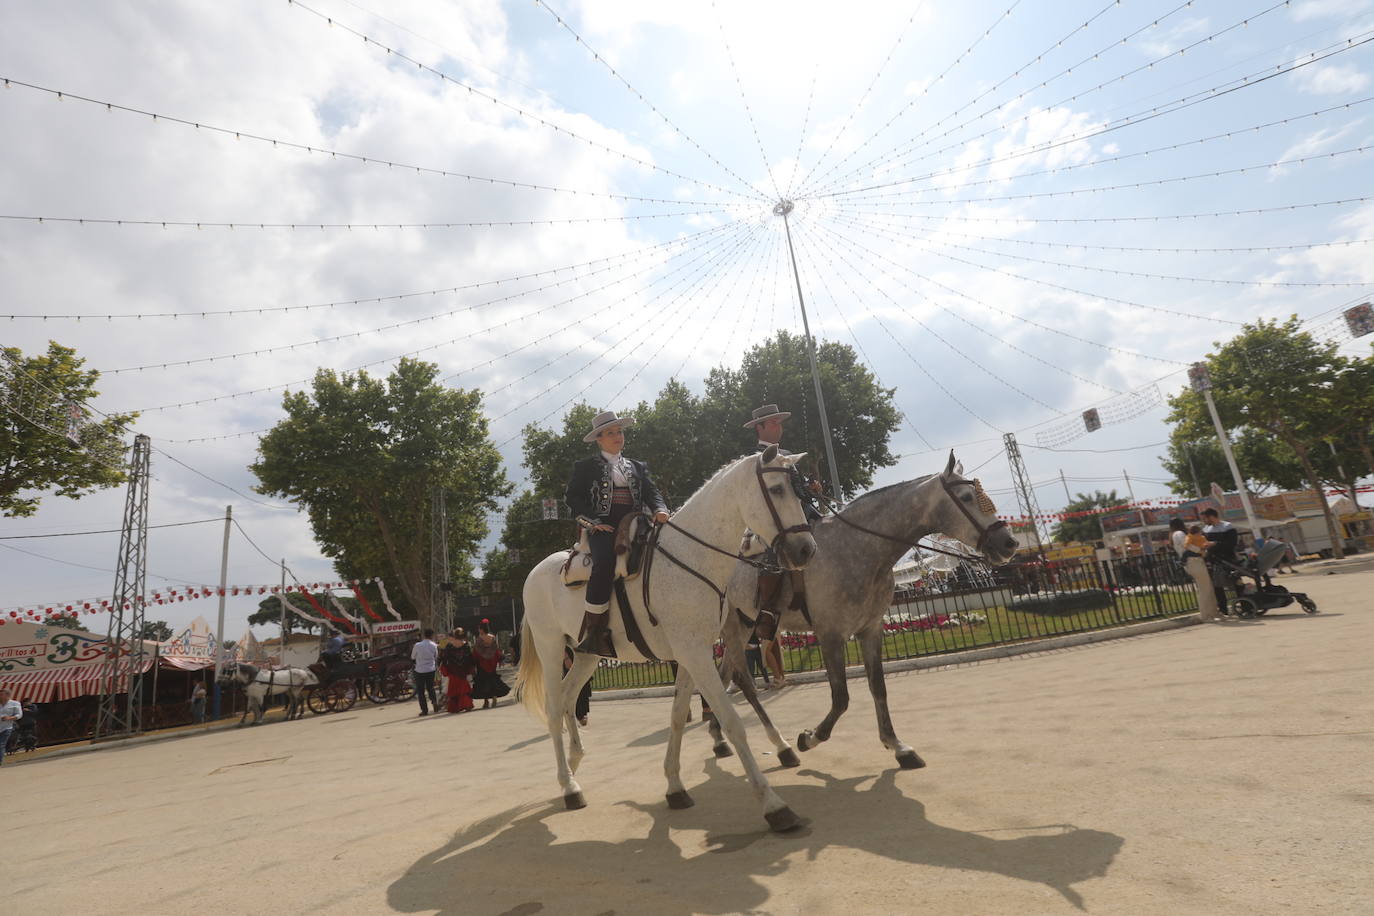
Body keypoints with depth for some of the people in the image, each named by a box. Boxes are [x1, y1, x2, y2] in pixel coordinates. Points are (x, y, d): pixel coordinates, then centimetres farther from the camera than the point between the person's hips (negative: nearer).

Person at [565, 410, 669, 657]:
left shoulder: (637, 467, 26)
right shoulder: (586, 467, 15)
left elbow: (651, 492, 15)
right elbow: (572, 497, 6)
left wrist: (660, 510, -8)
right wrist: (592, 523, -8)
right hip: (603, 529, -4)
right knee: (605, 563, -34)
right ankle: (594, 632, -28)